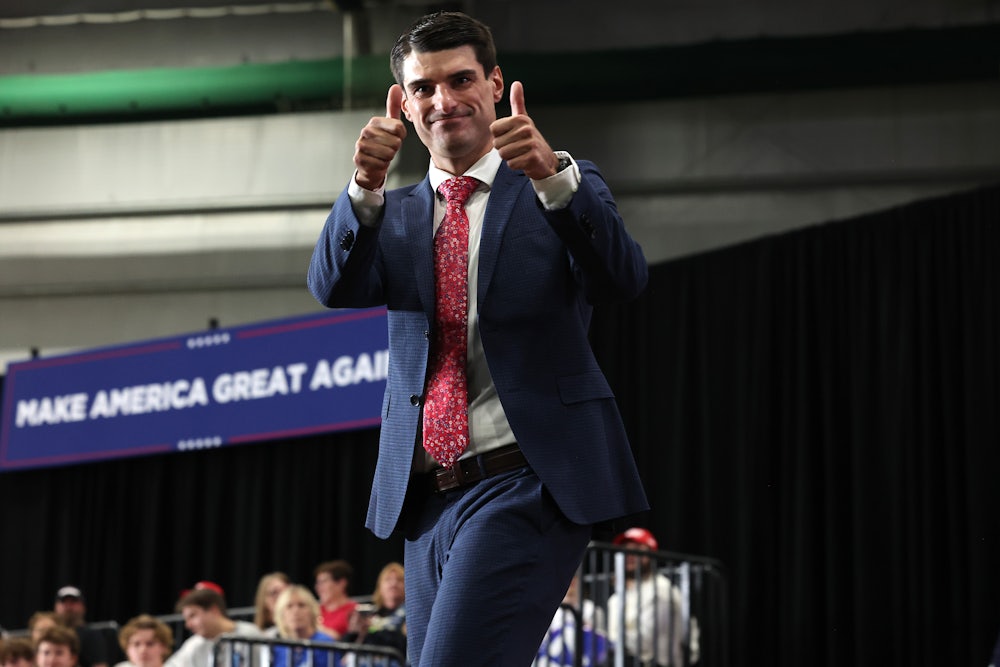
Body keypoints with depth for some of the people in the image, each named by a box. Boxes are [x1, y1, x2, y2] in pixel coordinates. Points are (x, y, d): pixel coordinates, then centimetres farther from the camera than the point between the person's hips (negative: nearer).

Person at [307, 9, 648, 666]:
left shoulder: (567, 188, 5)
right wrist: (366, 186, -23)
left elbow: (623, 280, -13)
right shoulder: (395, 213, 15)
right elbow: (336, 287, -4)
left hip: (526, 483, -5)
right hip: (426, 498, 5)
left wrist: (553, 173, -29)